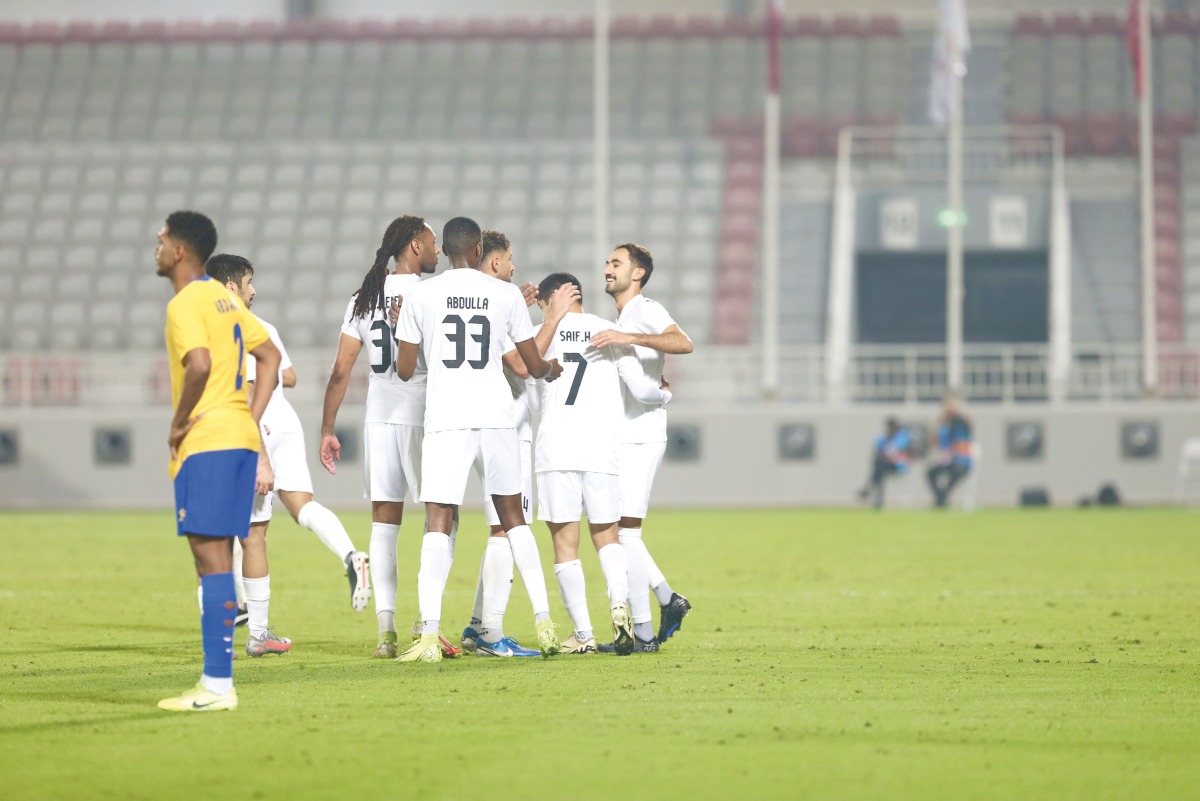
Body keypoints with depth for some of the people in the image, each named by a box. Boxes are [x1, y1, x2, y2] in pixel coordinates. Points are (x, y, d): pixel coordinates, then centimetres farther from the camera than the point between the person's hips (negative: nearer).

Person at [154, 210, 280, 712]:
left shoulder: (185, 305, -11)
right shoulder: (225, 299, 17)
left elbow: (199, 365, -26)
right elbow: (270, 356, 22)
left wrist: (179, 424, -13)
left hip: (206, 443, -9)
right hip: (240, 438, 9)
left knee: (210, 556, -9)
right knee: (218, 558, 12)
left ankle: (218, 685, -12)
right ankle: (215, 680, 14)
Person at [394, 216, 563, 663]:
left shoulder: (421, 296, 3)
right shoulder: (505, 295, 5)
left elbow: (405, 370, 6)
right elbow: (534, 366, 10)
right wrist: (550, 371, 34)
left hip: (445, 421, -1)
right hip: (496, 416, 1)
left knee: (438, 523, -3)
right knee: (510, 517, 15)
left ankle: (429, 635, -17)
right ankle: (492, 631, 13)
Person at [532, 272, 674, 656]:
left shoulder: (543, 333, 6)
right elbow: (641, 389, 4)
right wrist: (666, 393, 25)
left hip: (555, 448, -2)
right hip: (603, 450, 2)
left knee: (565, 542, 3)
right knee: (606, 535, 13)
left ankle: (583, 634, -1)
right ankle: (619, 601, -14)